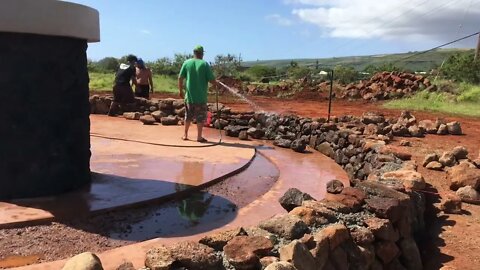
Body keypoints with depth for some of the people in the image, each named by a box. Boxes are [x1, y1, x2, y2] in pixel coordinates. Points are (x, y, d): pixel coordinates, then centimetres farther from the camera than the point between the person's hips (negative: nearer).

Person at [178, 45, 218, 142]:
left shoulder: (187, 63, 1)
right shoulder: (205, 64, -6)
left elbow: (180, 78, 0)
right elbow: (211, 80, -9)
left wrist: (180, 90, 10)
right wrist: (216, 84, 12)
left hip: (189, 95, 3)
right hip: (201, 96, -3)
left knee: (188, 116, 16)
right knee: (200, 117, 6)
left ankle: (185, 135, 23)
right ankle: (199, 137, 8)